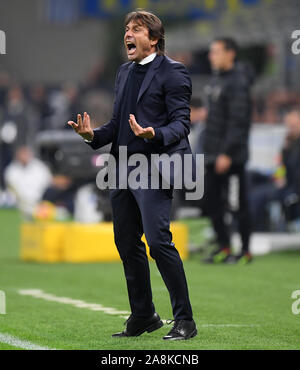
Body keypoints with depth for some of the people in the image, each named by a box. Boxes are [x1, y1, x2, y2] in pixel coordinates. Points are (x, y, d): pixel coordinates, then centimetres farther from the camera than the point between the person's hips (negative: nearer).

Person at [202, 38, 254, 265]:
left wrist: (227, 153, -21)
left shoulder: (238, 82, -14)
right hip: (213, 156, 9)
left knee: (238, 203, -2)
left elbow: (238, 122, -19)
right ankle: (224, 247, 19)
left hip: (232, 156, -9)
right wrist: (208, 149, 17)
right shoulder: (216, 80, 14)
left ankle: (245, 251, 6)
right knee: (212, 201, 9)